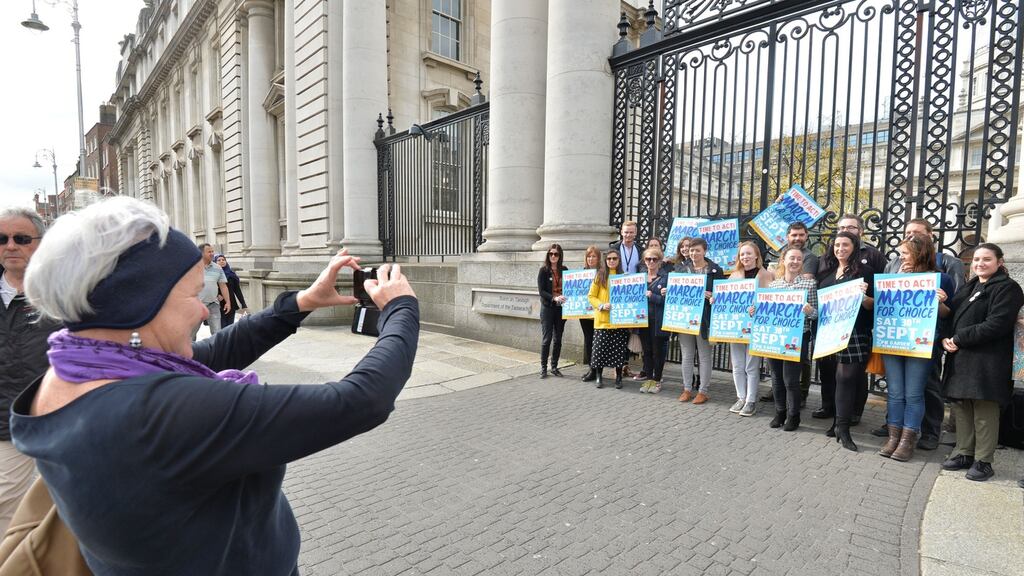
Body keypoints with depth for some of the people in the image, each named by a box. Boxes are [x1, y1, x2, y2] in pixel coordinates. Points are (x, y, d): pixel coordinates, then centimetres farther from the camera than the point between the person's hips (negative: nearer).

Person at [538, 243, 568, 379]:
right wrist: (554, 298, -25)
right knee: (546, 338, -3)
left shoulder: (564, 270, 6)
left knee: (558, 339, 8)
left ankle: (554, 367, 20)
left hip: (561, 308, 3)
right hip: (547, 308, -3)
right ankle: (543, 368, 8)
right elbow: (541, 291, -10)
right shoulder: (543, 270, -4)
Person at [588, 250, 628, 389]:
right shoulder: (599, 276, 3)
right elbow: (591, 296, 2)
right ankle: (599, 376, 16)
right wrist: (602, 305, -13)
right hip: (602, 320, -1)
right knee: (600, 348, 0)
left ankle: (618, 377, 18)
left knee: (619, 349, 4)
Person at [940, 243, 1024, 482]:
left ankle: (983, 461, 10)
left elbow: (996, 325, -16)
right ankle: (964, 453, 21)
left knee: (984, 411, -1)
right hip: (960, 359, 7)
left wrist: (959, 339, -15)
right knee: (961, 407, 11)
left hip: (987, 362, -7)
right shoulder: (967, 288, 18)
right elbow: (952, 317, 16)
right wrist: (945, 339, -3)